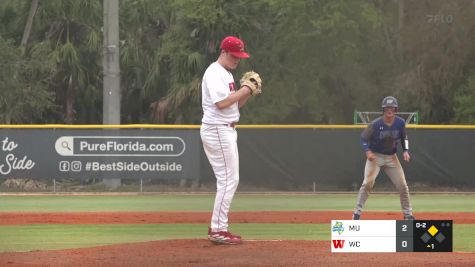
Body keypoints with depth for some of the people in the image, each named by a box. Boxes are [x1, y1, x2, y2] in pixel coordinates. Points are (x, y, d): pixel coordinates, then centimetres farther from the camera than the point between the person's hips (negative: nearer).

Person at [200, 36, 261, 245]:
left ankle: (217, 228, 15)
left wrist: (249, 92, 4)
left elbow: (235, 104, 20)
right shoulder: (214, 73, -13)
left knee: (230, 180, 12)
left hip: (227, 130, 11)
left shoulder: (227, 74, 18)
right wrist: (245, 90, -16)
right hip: (217, 131, -11)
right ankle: (218, 230, -11)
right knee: (228, 179, -11)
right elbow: (222, 103, -24)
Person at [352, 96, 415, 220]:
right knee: (368, 182, -20)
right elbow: (364, 138, -9)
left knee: (403, 185, 1)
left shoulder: (400, 123, -7)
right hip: (375, 156, -4)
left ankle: (408, 214, 14)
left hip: (391, 157, 4)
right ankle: (357, 212, -14)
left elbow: (404, 138, 9)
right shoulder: (375, 124, -18)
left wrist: (405, 151, -6)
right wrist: (368, 151, -25)